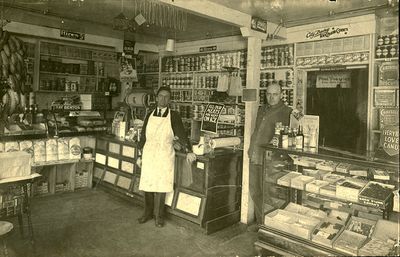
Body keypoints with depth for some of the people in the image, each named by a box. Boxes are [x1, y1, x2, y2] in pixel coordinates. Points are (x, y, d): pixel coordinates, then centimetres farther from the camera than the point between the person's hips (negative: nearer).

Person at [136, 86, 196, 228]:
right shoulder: (149, 115, 8)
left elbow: (181, 134, -5)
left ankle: (159, 216, 17)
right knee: (147, 185, 7)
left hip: (165, 156, -3)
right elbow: (143, 136, 11)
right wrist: (140, 156, 11)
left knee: (161, 186, 1)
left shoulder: (173, 116, -1)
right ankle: (148, 212, 26)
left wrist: (188, 151, -17)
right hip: (149, 155, 3)